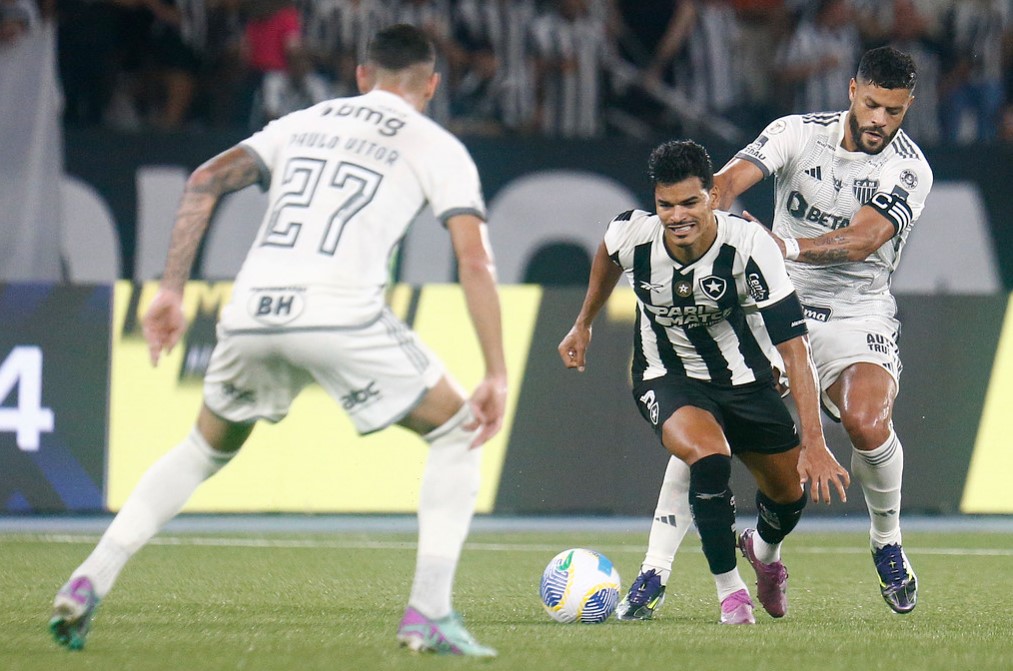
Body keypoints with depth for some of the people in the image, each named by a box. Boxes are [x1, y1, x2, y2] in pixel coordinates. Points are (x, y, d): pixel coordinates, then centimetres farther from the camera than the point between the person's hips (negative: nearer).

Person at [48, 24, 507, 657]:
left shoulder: (303, 122, 27)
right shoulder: (439, 148, 15)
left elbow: (206, 179, 15)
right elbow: (475, 260, 4)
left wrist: (171, 291, 15)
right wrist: (496, 377, 5)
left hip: (252, 313, 4)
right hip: (342, 313, -4)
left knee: (205, 450, 29)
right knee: (457, 434, 15)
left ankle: (87, 586, 15)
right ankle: (429, 615, 3)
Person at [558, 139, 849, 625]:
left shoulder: (751, 247, -30)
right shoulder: (631, 235, -24)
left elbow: (794, 349, -29)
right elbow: (607, 258, 6)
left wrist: (814, 444, -35)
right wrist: (583, 325, 19)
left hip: (743, 378, 1)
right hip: (666, 379, -1)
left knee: (791, 493, 12)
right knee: (709, 456, -31)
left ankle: (764, 551, 51)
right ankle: (730, 591, -11)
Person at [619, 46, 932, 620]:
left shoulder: (910, 169, -9)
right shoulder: (799, 133, -4)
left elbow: (862, 241, -24)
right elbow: (732, 178, -17)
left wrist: (789, 245, -41)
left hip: (859, 319, -2)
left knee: (868, 424, -29)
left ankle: (888, 546, 1)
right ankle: (655, 576, -9)